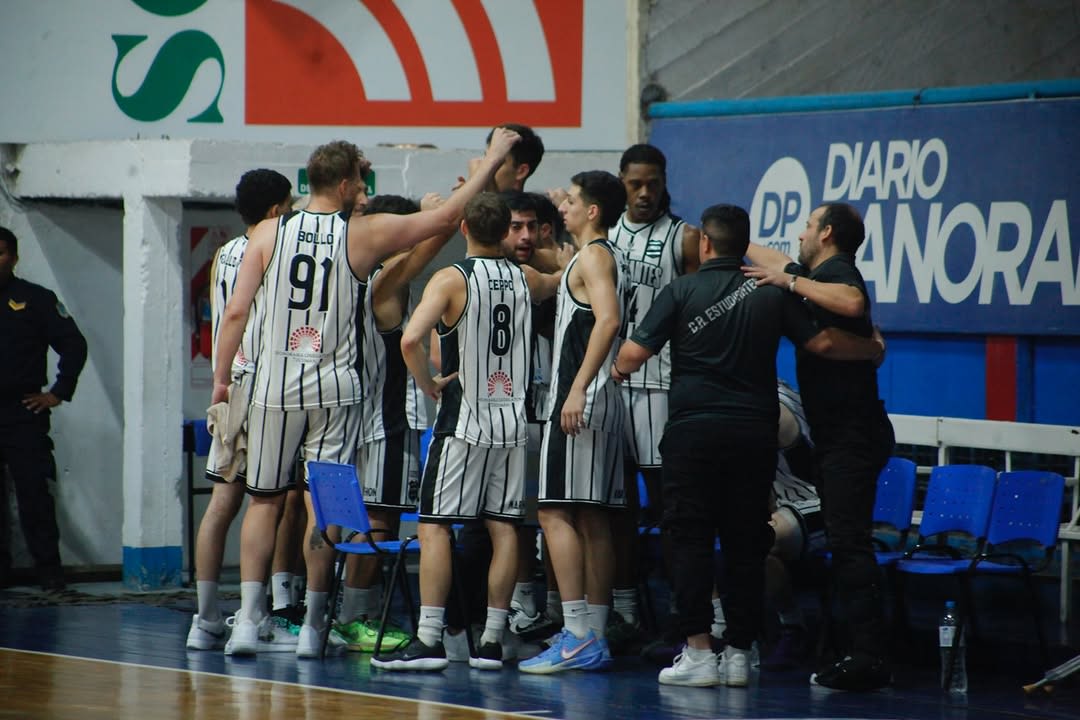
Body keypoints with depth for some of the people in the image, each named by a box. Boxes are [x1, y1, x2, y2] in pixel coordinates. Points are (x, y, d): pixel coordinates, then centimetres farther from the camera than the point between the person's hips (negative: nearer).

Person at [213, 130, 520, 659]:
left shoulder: (269, 233, 1)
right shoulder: (364, 234, -4)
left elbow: (236, 311, -2)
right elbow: (446, 218, 1)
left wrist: (220, 378, 7)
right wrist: (492, 160, 11)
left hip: (275, 386, 1)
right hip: (334, 389, -1)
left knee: (264, 500, 9)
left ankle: (249, 618, 0)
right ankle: (312, 625, 7)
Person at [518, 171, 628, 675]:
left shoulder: (592, 257, -9)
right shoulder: (605, 257, 20)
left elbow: (609, 318, -24)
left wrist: (578, 388, -29)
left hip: (579, 399, -10)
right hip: (600, 403, 10)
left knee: (556, 512, -12)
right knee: (592, 519, 9)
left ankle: (577, 636, -17)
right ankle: (594, 638, 9)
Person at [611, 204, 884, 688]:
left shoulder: (682, 291, -1)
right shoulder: (771, 295, 5)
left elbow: (635, 353, -5)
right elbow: (823, 343, 1)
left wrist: (619, 369, 18)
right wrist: (873, 350, 19)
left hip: (694, 427, -2)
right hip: (754, 430, 2)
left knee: (690, 538, 1)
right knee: (745, 543, 7)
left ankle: (698, 652, -5)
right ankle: (739, 653, 7)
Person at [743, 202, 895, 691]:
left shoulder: (838, 270, -10)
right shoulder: (816, 275, 18)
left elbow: (853, 303, -34)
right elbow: (775, 262, 38)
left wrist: (790, 282, -26)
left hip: (852, 433, -10)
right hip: (837, 432, 10)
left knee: (849, 541, -14)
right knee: (845, 542, 9)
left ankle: (868, 656, -19)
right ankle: (865, 655, 9)